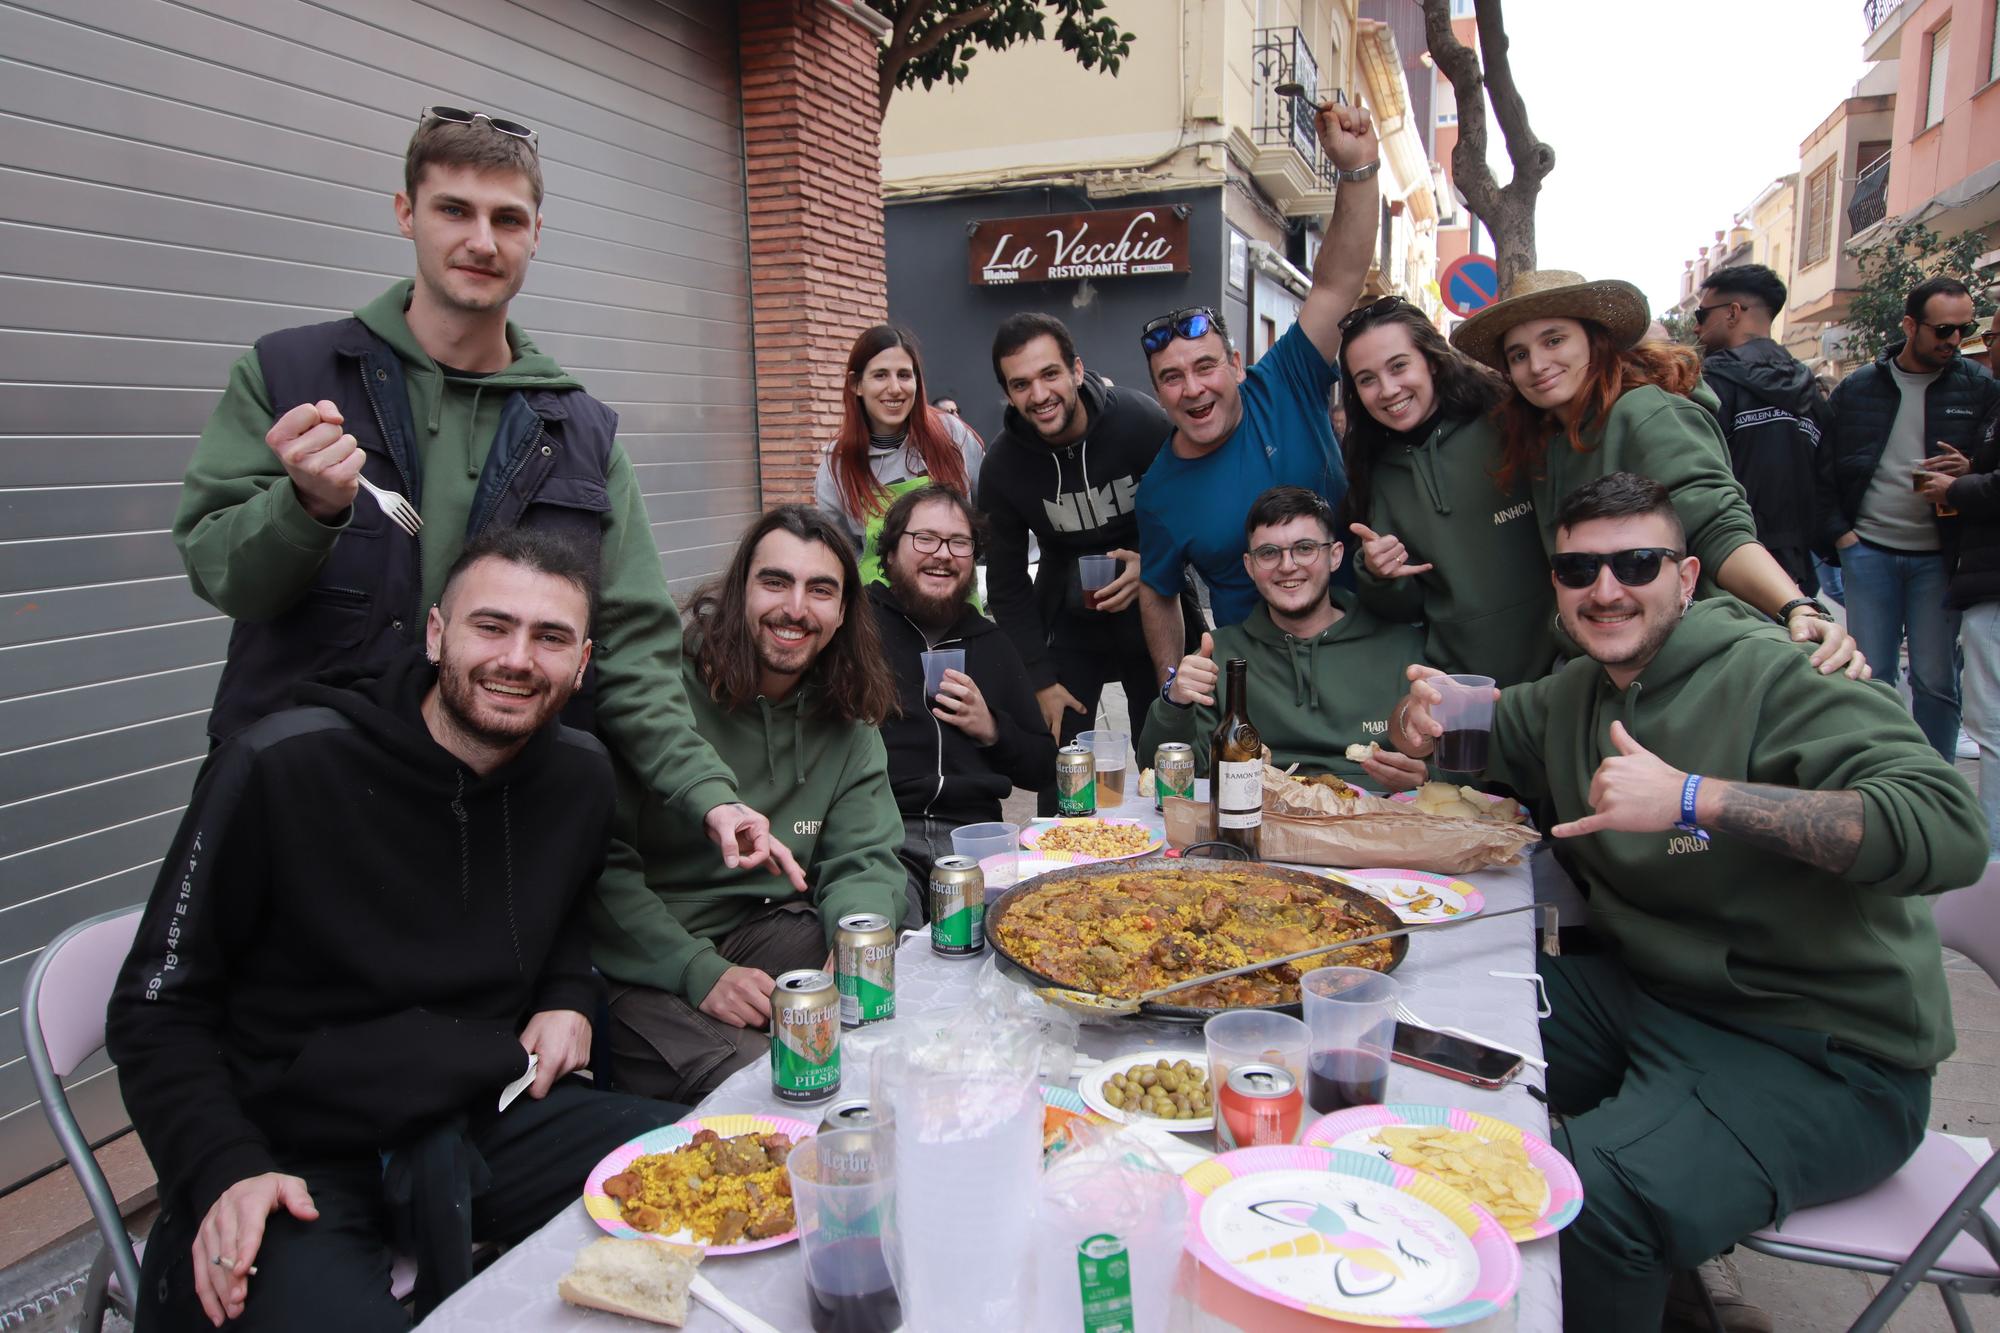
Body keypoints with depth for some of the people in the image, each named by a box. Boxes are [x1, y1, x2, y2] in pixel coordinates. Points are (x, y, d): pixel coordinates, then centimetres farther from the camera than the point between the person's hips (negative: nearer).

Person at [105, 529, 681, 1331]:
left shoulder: (579, 777, 1)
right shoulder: (278, 769, -13)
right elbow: (159, 1011, -5)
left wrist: (570, 996, 4)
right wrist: (227, 1172, -18)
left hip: (494, 1116, 5)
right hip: (301, 1160, -5)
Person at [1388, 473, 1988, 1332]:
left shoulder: (1776, 674, -14)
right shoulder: (1573, 695, 10)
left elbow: (1949, 828, -28)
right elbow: (1422, 749, 22)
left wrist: (1692, 798, -32)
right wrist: (1417, 717, -4)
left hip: (1823, 1057, -7)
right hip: (1644, 994, 8)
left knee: (1589, 1197, -32)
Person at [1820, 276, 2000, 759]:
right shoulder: (1856, 388, 4)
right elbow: (1823, 468, 8)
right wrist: (1839, 532, -1)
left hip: (1939, 556, 0)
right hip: (1868, 550, 1)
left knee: (1935, 680, 1)